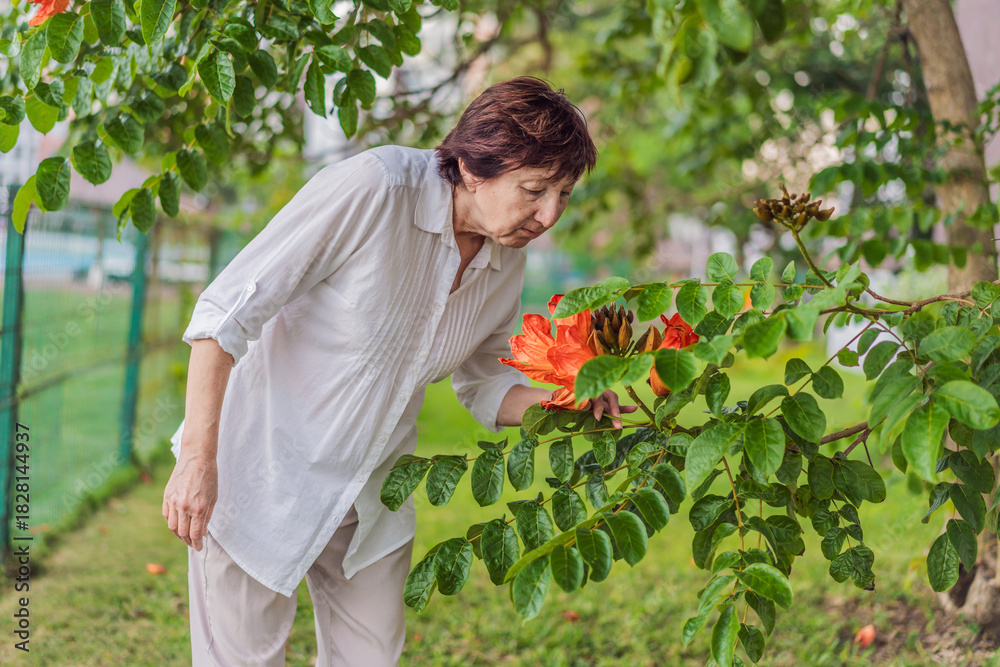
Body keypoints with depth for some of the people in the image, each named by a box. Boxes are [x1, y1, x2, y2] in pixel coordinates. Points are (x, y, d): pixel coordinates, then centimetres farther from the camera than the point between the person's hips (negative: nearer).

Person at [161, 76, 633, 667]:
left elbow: (485, 386, 9)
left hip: (371, 493, 6)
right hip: (263, 471, -6)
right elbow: (228, 311, -24)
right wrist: (197, 457, -25)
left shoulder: (507, 264, -5)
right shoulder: (373, 188, -26)